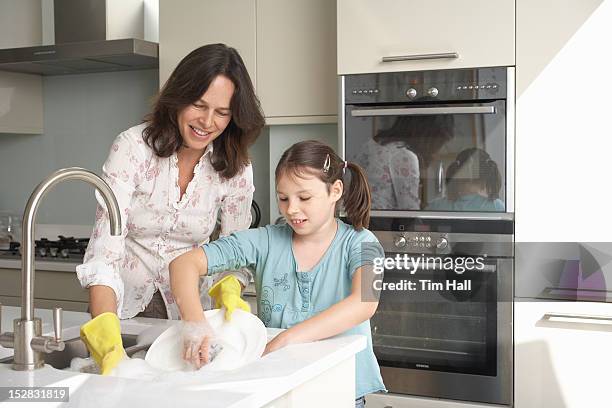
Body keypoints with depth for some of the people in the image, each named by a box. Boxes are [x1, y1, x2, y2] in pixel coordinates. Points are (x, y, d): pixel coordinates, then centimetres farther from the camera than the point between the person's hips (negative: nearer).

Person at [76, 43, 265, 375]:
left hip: (187, 313, 2)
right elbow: (105, 250, -23)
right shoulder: (133, 146, -16)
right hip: (123, 309, -1)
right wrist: (108, 342, -36)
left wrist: (229, 291, -21)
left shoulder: (235, 170, -6)